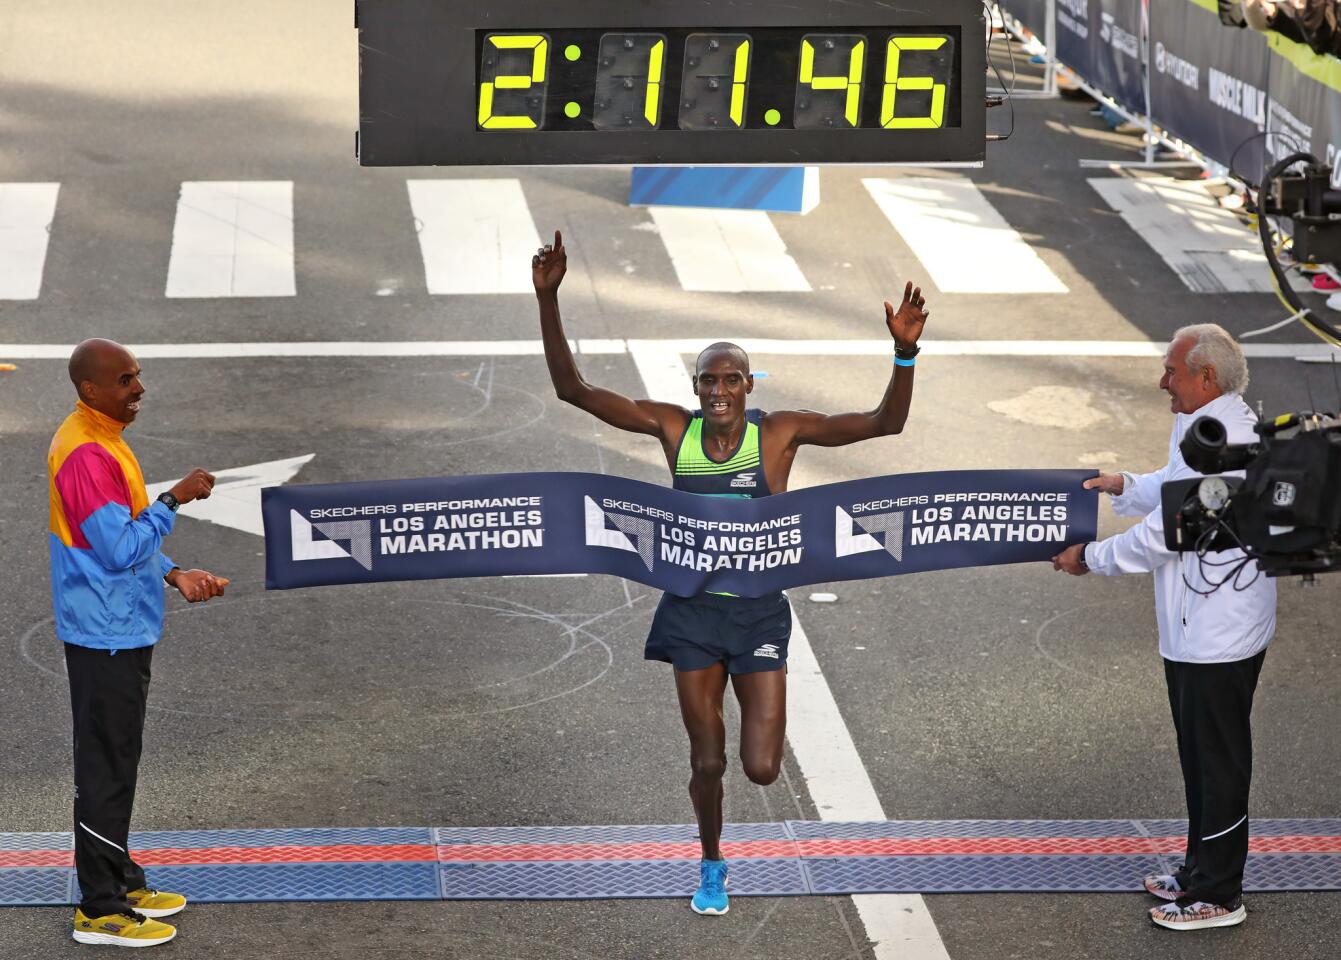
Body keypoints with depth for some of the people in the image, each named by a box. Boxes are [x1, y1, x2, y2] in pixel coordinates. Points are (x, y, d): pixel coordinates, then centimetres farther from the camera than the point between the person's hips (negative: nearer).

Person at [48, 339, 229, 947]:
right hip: (106, 636, -10)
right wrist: (175, 499, -19)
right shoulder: (84, 454, -21)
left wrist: (174, 575, 10)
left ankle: (119, 881, 28)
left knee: (117, 760, 17)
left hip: (123, 630, 10)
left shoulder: (103, 441, 12)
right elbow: (120, 548, -24)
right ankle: (101, 910, 3)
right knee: (106, 766, -3)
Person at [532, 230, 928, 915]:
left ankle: (754, 713, 32)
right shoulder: (673, 428, -6)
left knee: (761, 769, -5)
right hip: (693, 610, 1)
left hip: (758, 610, -1)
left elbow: (886, 422, -15)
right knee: (707, 761, 8)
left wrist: (904, 351, -32)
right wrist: (548, 299, -18)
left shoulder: (779, 432, -10)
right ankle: (711, 867, 35)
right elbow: (571, 389, -7)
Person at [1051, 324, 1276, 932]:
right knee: (1199, 753, 21)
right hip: (1195, 628, 11)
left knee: (1218, 760, 0)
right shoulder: (1203, 426, 9)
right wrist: (1125, 487, 14)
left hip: (1218, 634, -11)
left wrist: (1091, 558, -12)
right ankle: (1201, 870, 34)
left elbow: (1163, 534, -23)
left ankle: (1218, 895, 10)